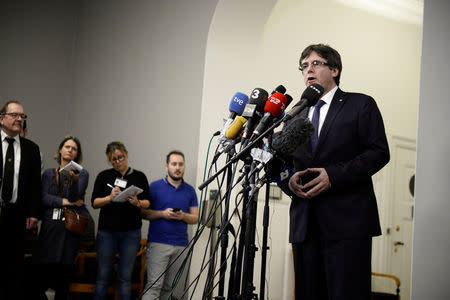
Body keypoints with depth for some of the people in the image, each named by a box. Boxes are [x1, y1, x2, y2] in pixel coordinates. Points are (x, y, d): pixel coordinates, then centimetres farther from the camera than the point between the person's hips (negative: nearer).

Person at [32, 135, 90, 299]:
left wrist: (74, 179, -22)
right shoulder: (49, 173, 16)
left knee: (64, 268, -8)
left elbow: (75, 197, -4)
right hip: (50, 225, 2)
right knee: (43, 265, -10)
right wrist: (65, 202, -7)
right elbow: (43, 198, 3)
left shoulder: (82, 173, 10)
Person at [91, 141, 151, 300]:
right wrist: (110, 198, -17)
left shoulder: (139, 176, 8)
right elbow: (95, 203, 2)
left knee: (125, 276, 1)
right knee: (103, 276, 2)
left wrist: (137, 203, -15)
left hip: (131, 233, 0)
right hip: (107, 231, 0)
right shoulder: (104, 176, 8)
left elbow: (148, 203, 6)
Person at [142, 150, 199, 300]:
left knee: (169, 286, 6)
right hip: (158, 243, -3)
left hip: (180, 245, 4)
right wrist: (163, 214, -14)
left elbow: (195, 218, 11)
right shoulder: (155, 186, 2)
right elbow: (144, 212, 1)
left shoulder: (190, 191, 11)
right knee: (154, 284, -12)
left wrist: (182, 216, -10)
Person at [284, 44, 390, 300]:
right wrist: (289, 179, -3)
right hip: (304, 222, 5)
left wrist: (333, 175, -14)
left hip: (346, 221, -5)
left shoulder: (361, 105, 7)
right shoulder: (295, 116, 21)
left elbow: (379, 152, -3)